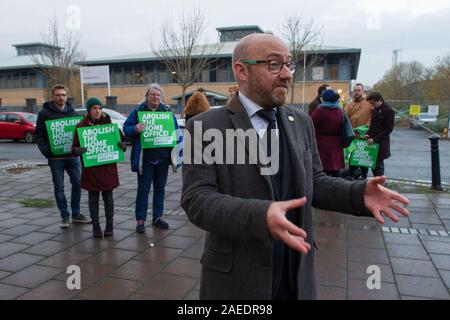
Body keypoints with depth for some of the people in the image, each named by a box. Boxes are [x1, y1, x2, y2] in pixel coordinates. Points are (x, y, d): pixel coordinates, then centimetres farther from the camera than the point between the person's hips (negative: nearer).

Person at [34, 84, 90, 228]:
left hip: (73, 156, 3)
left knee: (77, 184, 6)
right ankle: (65, 216, 16)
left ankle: (76, 214, 20)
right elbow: (39, 135, -2)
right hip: (56, 158, -3)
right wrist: (47, 151, -15)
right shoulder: (45, 113, 0)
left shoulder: (72, 112, 10)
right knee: (59, 187, 5)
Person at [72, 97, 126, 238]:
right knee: (93, 198, 8)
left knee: (108, 196, 9)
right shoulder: (81, 126, -1)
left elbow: (118, 141, 9)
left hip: (108, 168, 1)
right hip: (90, 169, -1)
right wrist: (78, 150, -22)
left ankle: (110, 224, 22)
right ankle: (95, 225, 20)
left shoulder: (108, 123, 3)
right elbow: (74, 148, 2)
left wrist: (122, 145, -14)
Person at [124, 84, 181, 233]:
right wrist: (135, 129, -24)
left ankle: (157, 217, 24)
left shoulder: (167, 111, 9)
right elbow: (126, 128, -1)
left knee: (160, 188, 12)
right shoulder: (138, 111, 0)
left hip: (163, 158, 4)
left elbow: (176, 129, 17)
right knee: (143, 189, 0)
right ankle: (140, 220, 9)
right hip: (145, 158, -3)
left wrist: (176, 143, -2)